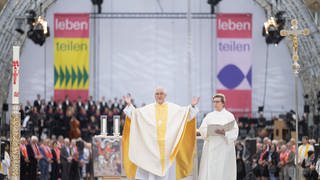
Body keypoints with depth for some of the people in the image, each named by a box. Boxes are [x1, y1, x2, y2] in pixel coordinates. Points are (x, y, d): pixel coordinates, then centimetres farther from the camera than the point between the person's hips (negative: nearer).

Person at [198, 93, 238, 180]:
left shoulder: (229, 116, 5)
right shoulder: (209, 116, 13)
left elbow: (234, 131, -5)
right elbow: (202, 129, 4)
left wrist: (224, 132, -21)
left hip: (224, 146, -2)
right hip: (210, 146, 2)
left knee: (222, 170, -5)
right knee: (209, 169, -4)